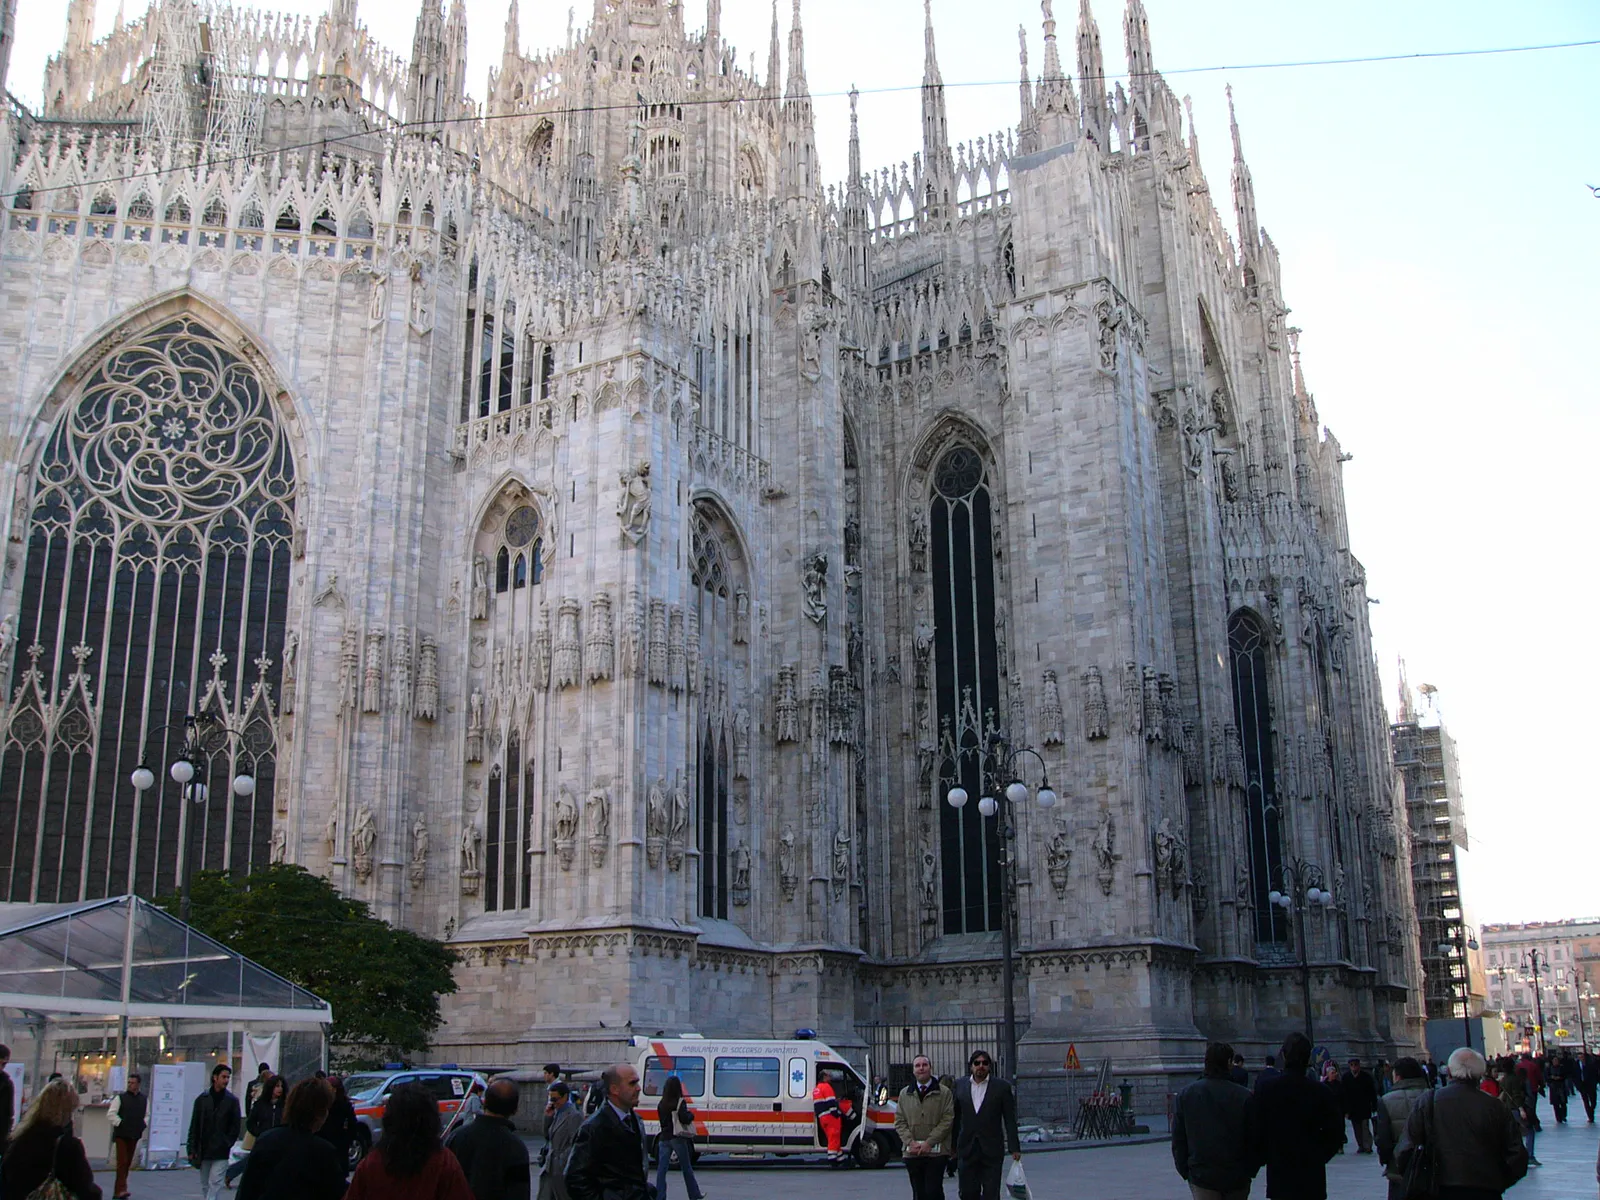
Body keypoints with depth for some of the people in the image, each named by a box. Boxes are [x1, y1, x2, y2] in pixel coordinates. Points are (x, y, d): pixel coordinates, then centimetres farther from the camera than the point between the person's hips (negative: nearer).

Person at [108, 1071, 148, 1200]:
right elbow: (111, 1114, -4)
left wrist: (143, 1124, 2)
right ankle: (121, 1189, -17)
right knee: (122, 1161, -14)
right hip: (121, 1135, -4)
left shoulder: (144, 1099, 9)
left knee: (128, 1162, 9)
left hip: (134, 1136, 4)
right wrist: (119, 1123, -10)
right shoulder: (121, 1098, -2)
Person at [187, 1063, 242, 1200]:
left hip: (221, 1153, -2)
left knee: (214, 1183, -10)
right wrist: (192, 1149, 0)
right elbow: (194, 1126, 5)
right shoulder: (202, 1099, 4)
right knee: (205, 1184, 12)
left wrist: (227, 1144, -7)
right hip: (203, 1151, 2)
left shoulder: (232, 1101, 1)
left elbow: (235, 1127, 3)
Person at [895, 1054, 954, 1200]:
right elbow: (899, 1121, 10)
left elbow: (948, 1120, -4)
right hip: (912, 1153, 3)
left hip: (936, 1152, -3)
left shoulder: (944, 1093, 3)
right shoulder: (904, 1093, 13)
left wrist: (929, 1142, -12)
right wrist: (911, 1142, -6)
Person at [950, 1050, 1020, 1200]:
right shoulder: (960, 1085, 7)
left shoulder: (1002, 1087, 0)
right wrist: (952, 1145, 8)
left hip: (992, 1152, -2)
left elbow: (1010, 1120, 0)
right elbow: (955, 1117, 10)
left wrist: (1014, 1148, -4)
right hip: (967, 1149, 2)